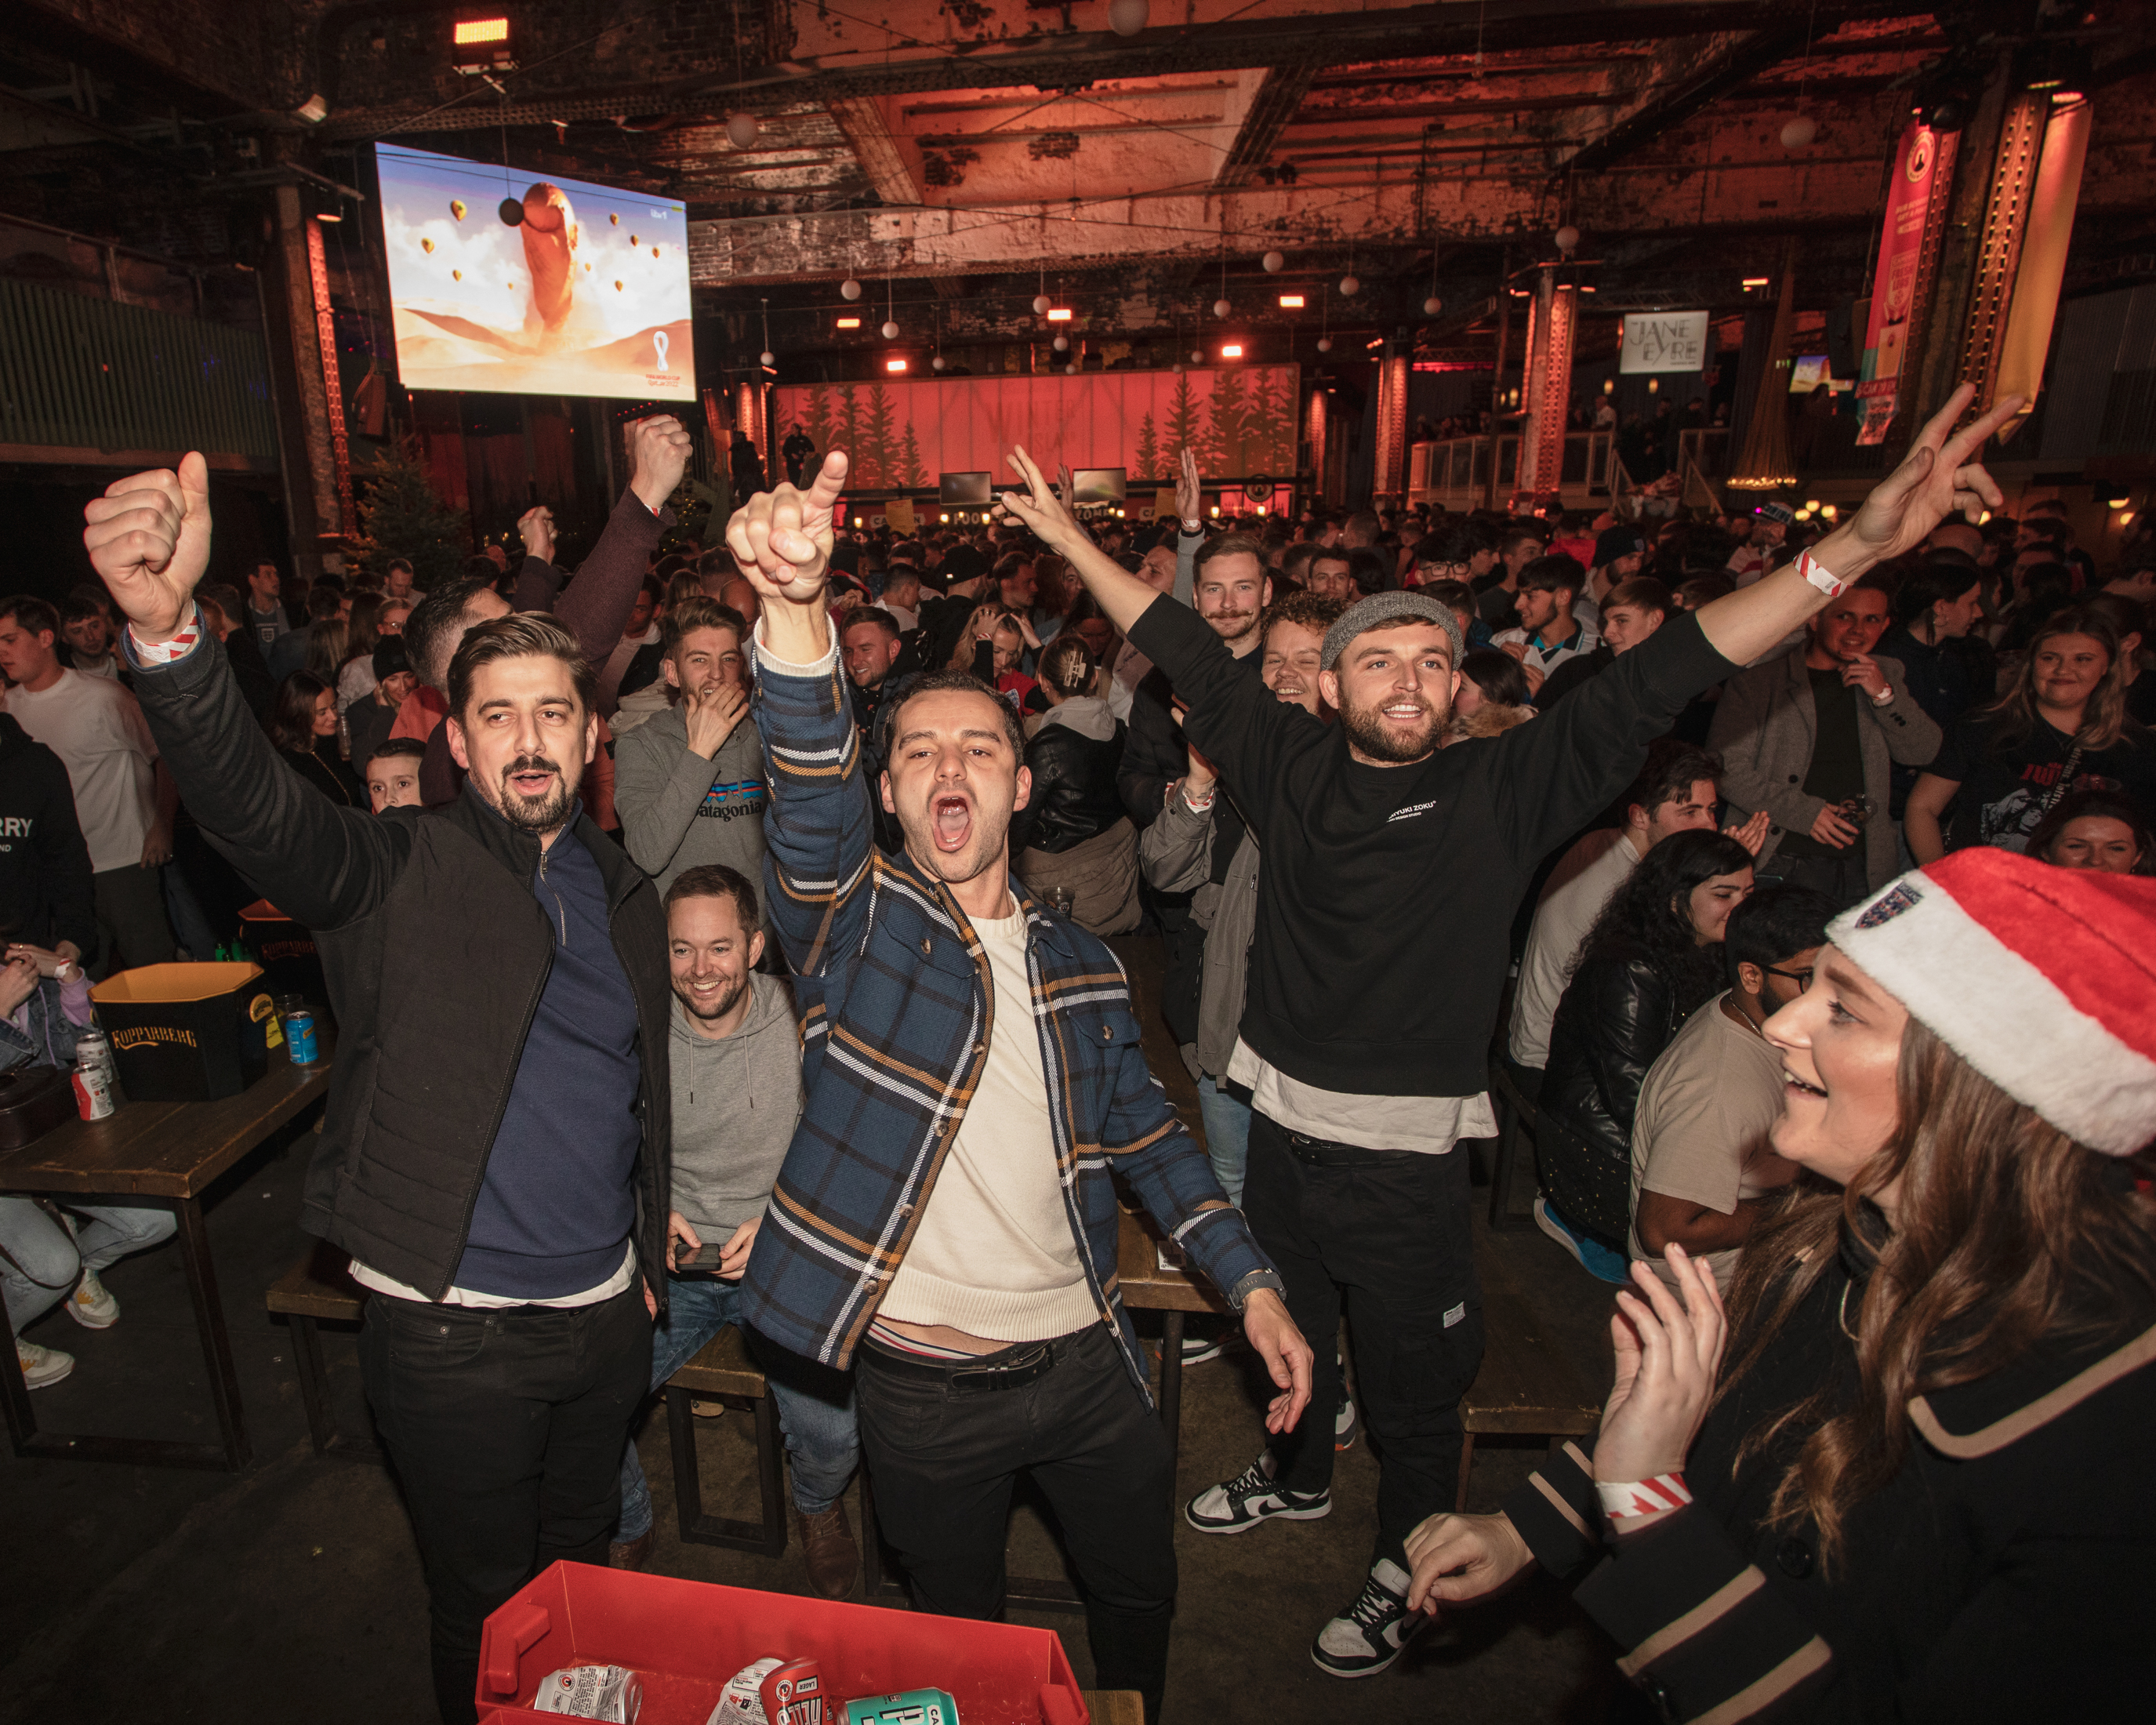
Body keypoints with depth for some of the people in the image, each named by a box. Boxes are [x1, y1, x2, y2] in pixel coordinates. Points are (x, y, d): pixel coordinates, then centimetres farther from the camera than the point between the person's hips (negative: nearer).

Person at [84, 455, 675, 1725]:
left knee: (586, 1578, 26)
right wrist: (167, 630, -48)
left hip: (606, 1314, 4)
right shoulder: (400, 875, -10)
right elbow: (255, 802, -31)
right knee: (489, 1616, 17)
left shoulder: (628, 898, 4)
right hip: (453, 1332, -4)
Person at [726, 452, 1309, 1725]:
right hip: (924, 1390, -3)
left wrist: (1252, 1281, 3)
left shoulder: (1082, 965, 1)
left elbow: (1147, 1132, 9)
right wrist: (797, 607, -48)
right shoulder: (853, 922, -10)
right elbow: (811, 791, -31)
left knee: (1142, 1587, 24)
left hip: (1086, 1360, 3)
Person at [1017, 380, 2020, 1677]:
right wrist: (1072, 540, 3)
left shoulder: (1503, 790, -12)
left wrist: (1857, 545, -26)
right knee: (1286, 1332, 27)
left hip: (1409, 1158, -3)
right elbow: (1189, 656, 0)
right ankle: (1298, 1474, 57)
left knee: (1413, 1385, 16)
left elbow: (1658, 682, -19)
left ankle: (1405, 1569, 44)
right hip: (1283, 1128, 4)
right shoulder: (1292, 767, -5)